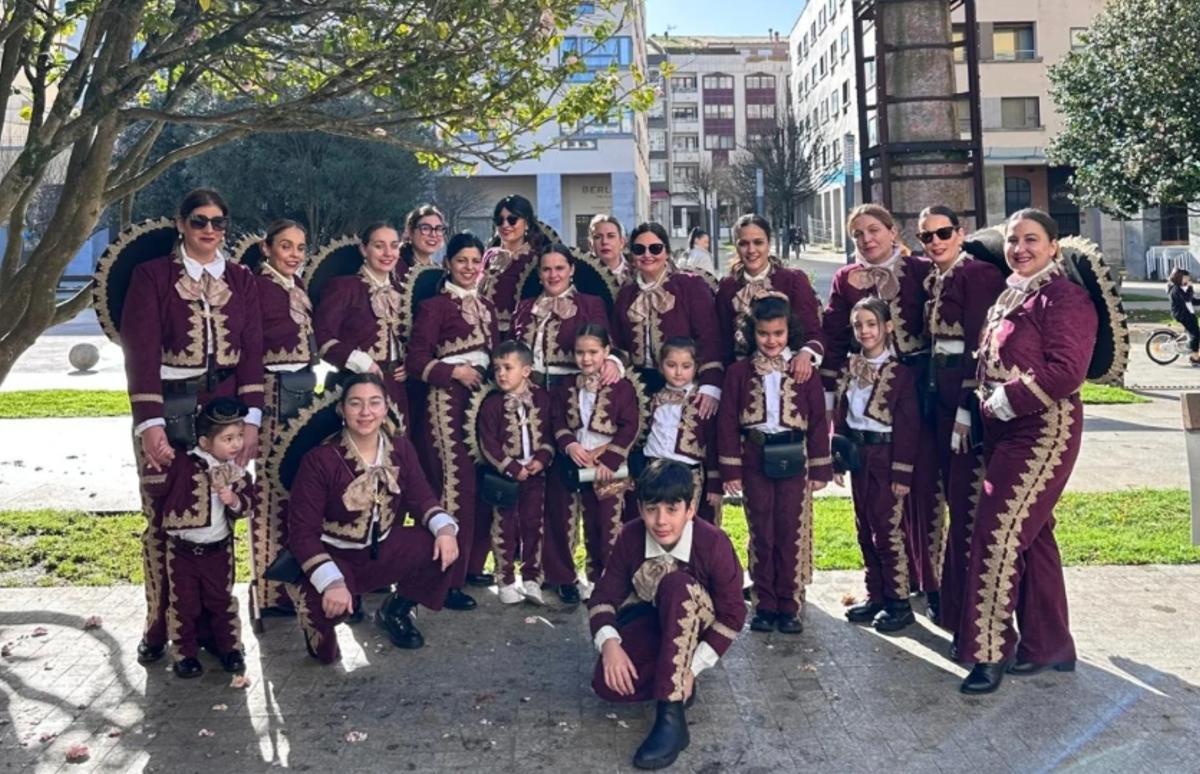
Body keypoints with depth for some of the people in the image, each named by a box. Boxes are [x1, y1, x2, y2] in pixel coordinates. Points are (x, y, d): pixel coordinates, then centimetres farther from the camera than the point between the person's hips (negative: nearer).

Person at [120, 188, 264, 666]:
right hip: (168, 410, -2)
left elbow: (252, 351, 4)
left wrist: (251, 419, -6)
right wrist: (149, 423, -18)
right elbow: (140, 351, -8)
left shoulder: (241, 280, 10)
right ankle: (158, 626, 14)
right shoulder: (152, 275, 1)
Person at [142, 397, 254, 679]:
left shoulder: (238, 472, -5)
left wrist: (235, 501, -20)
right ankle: (185, 653, 22)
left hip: (218, 549, 2)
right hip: (182, 549, -2)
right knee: (184, 604, 9)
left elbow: (248, 503, -5)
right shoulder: (183, 464, -16)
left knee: (222, 601, 14)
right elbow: (154, 488, -13)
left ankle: (229, 647, 28)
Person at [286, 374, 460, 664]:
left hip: (384, 549, 5)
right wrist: (331, 581, -34)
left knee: (444, 547, -18)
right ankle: (321, 625, 7)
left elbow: (421, 498, 0)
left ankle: (396, 610, 11)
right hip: (334, 557, -5)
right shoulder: (320, 459, -20)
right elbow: (303, 531, -21)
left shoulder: (400, 448, -6)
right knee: (327, 604, -37)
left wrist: (445, 527, -23)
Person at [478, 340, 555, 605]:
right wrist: (512, 468, -16)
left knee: (534, 524, 7)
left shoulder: (543, 399, 0)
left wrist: (542, 459, -13)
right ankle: (506, 580, 13)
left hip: (535, 473, 2)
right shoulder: (492, 404, -7)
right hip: (505, 475, -2)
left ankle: (531, 578, 16)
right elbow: (488, 444, -10)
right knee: (505, 527, 4)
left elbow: (550, 434, 3)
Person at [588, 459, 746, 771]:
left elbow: (733, 614, -18)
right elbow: (604, 596, -10)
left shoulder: (713, 543, -24)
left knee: (676, 585, -39)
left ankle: (671, 715, -36)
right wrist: (609, 643, -31)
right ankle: (675, 683, 1)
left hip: (698, 627, -2)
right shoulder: (630, 537, -16)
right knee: (607, 684, -29)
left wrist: (692, 667, -24)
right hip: (648, 624, 2)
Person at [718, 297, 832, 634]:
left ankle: (790, 606, 14)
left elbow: (818, 422, 1)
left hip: (793, 460, -1)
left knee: (792, 534, 4)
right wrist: (731, 469, -4)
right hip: (755, 460, 1)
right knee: (761, 534, 8)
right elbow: (728, 421, 0)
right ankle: (764, 606, 17)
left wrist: (820, 468, -1)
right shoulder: (739, 372, 1)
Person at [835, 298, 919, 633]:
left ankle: (899, 602, 8)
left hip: (884, 458, -6)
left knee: (887, 530, -2)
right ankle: (876, 596, 23)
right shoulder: (851, 369, 7)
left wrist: (903, 473, -14)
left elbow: (908, 426, -12)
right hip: (857, 456, 7)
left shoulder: (900, 373, -11)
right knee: (864, 530, 12)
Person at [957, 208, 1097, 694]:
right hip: (1005, 431, 9)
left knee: (999, 534, -10)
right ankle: (1048, 645, 25)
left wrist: (1006, 399, -17)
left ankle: (990, 650, 0)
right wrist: (979, 408, 9)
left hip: (1043, 431, -9)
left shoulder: (1063, 296, -12)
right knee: (1030, 533, 14)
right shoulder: (1010, 297, 15)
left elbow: (1066, 371, -21)